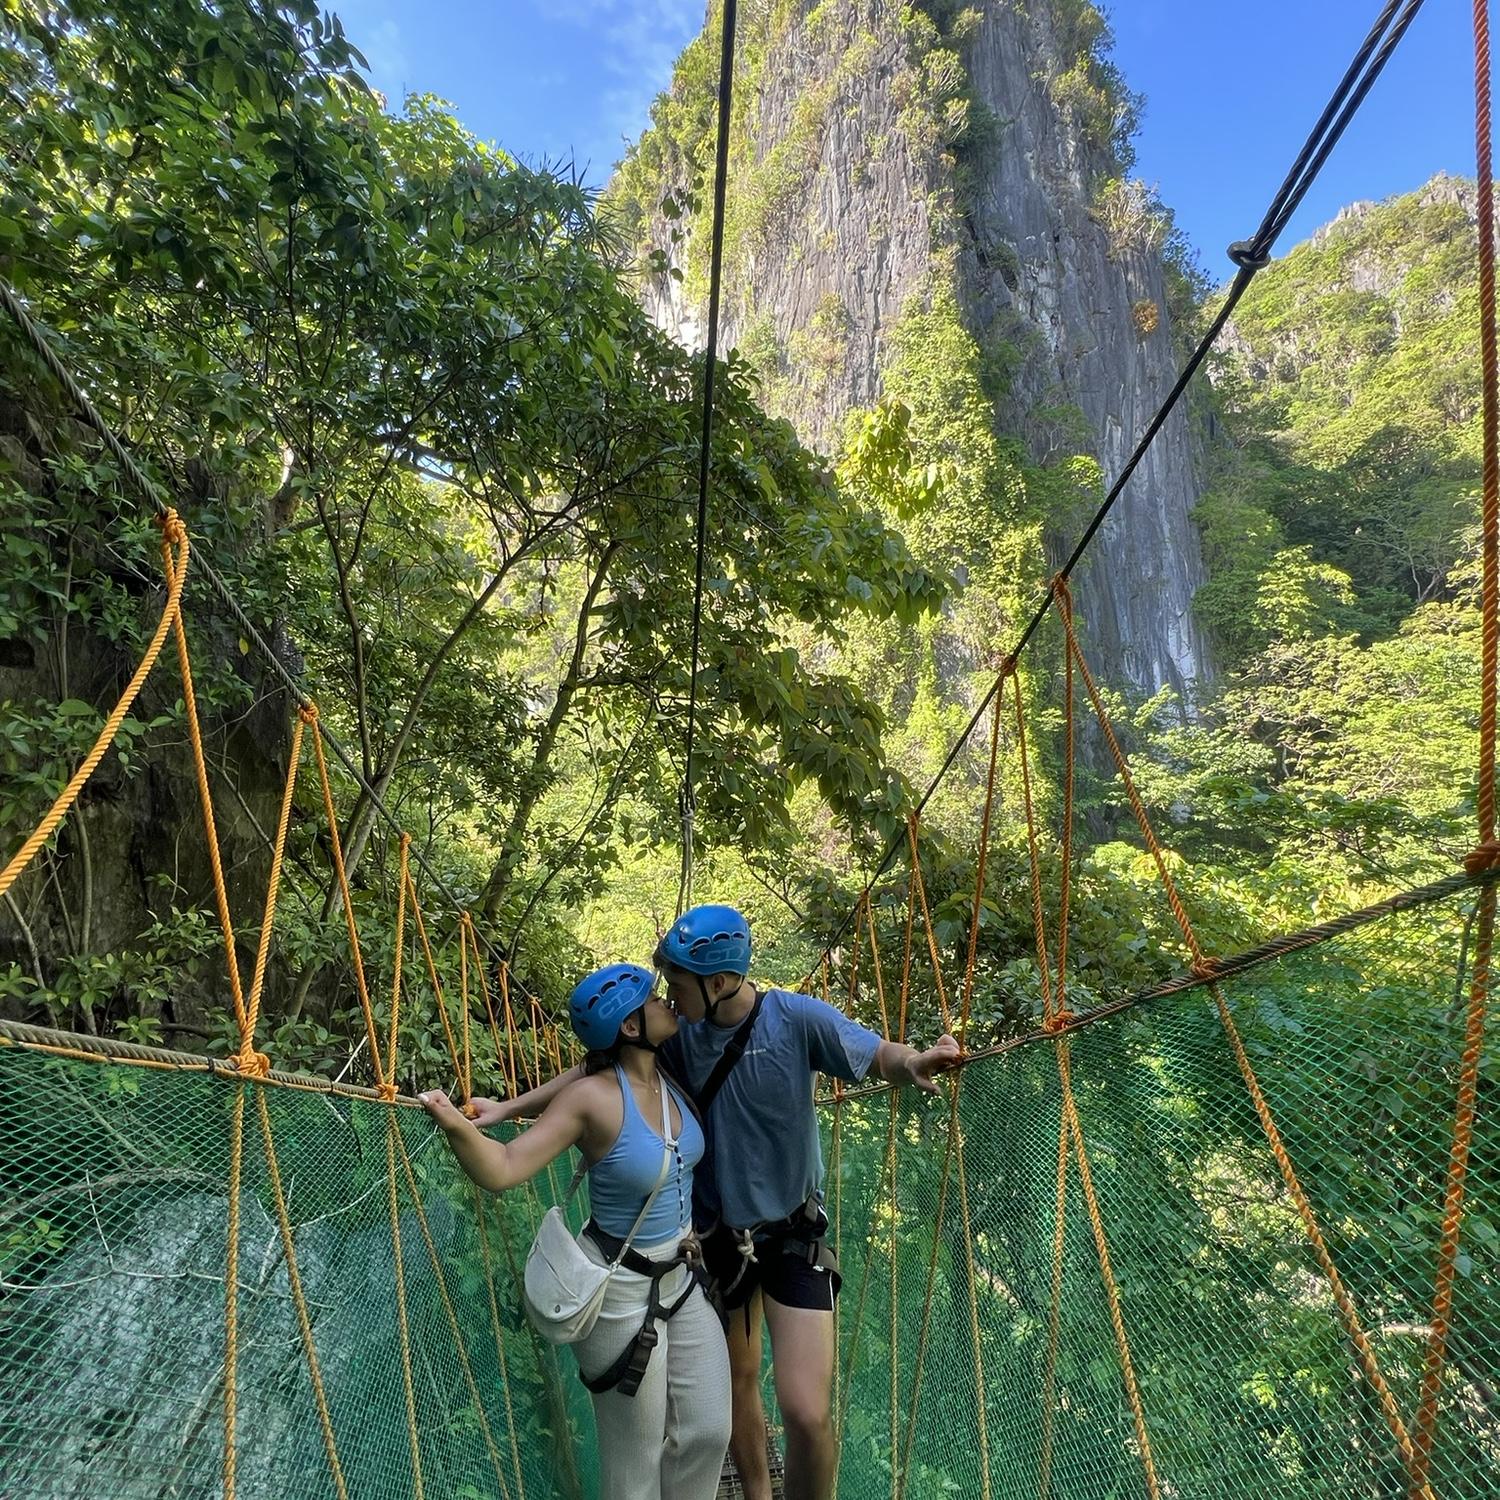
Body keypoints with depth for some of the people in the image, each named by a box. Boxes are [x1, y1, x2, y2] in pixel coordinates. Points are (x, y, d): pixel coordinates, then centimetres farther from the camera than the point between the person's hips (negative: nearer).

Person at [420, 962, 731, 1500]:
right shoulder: (592, 1097, -26)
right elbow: (503, 1169, -28)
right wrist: (456, 1124, -46)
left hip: (681, 1276, 6)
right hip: (621, 1288, -6)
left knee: (709, 1432, 17)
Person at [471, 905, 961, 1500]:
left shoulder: (795, 1017, -23)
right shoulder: (678, 1031, -15)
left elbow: (878, 1055, -16)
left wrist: (913, 1061, -39)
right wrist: (509, 1107, -2)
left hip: (793, 1234, -3)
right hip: (715, 1234, 3)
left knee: (807, 1413, -9)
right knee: (736, 1380, 22)